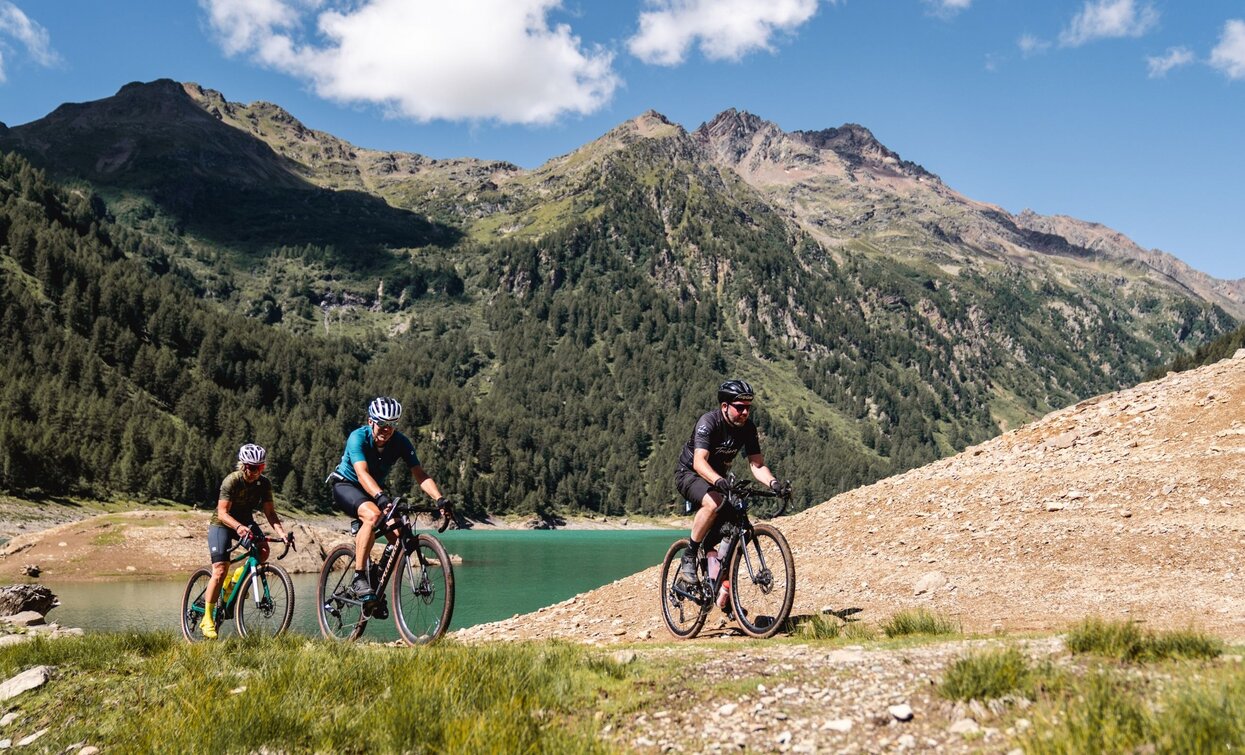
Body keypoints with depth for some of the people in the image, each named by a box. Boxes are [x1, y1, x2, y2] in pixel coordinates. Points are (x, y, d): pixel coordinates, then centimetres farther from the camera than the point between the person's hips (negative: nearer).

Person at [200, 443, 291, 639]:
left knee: (263, 549, -24)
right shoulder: (231, 481, -24)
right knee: (220, 571, -16)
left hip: (246, 521, 5)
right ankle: (207, 619, -6)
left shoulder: (264, 483, -12)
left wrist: (281, 531, -30)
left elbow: (269, 512, -13)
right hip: (222, 524, -4)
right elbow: (222, 513, -30)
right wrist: (238, 527, -49)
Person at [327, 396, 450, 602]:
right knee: (373, 515, -36)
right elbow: (362, 473, -42)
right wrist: (381, 497, -59)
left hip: (374, 491, 5)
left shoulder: (401, 442, -16)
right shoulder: (358, 438, -27)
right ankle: (358, 578, -29)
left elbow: (420, 475, -24)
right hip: (345, 486, -5)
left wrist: (439, 499, -40)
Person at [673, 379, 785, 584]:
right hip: (689, 473, -6)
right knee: (712, 504, -36)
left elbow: (757, 464, -13)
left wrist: (773, 483, -33)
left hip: (717, 479, 6)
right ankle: (689, 558, -21)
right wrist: (719, 481, -57)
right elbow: (699, 462, -39)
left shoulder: (748, 428, -10)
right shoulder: (709, 421, -27)